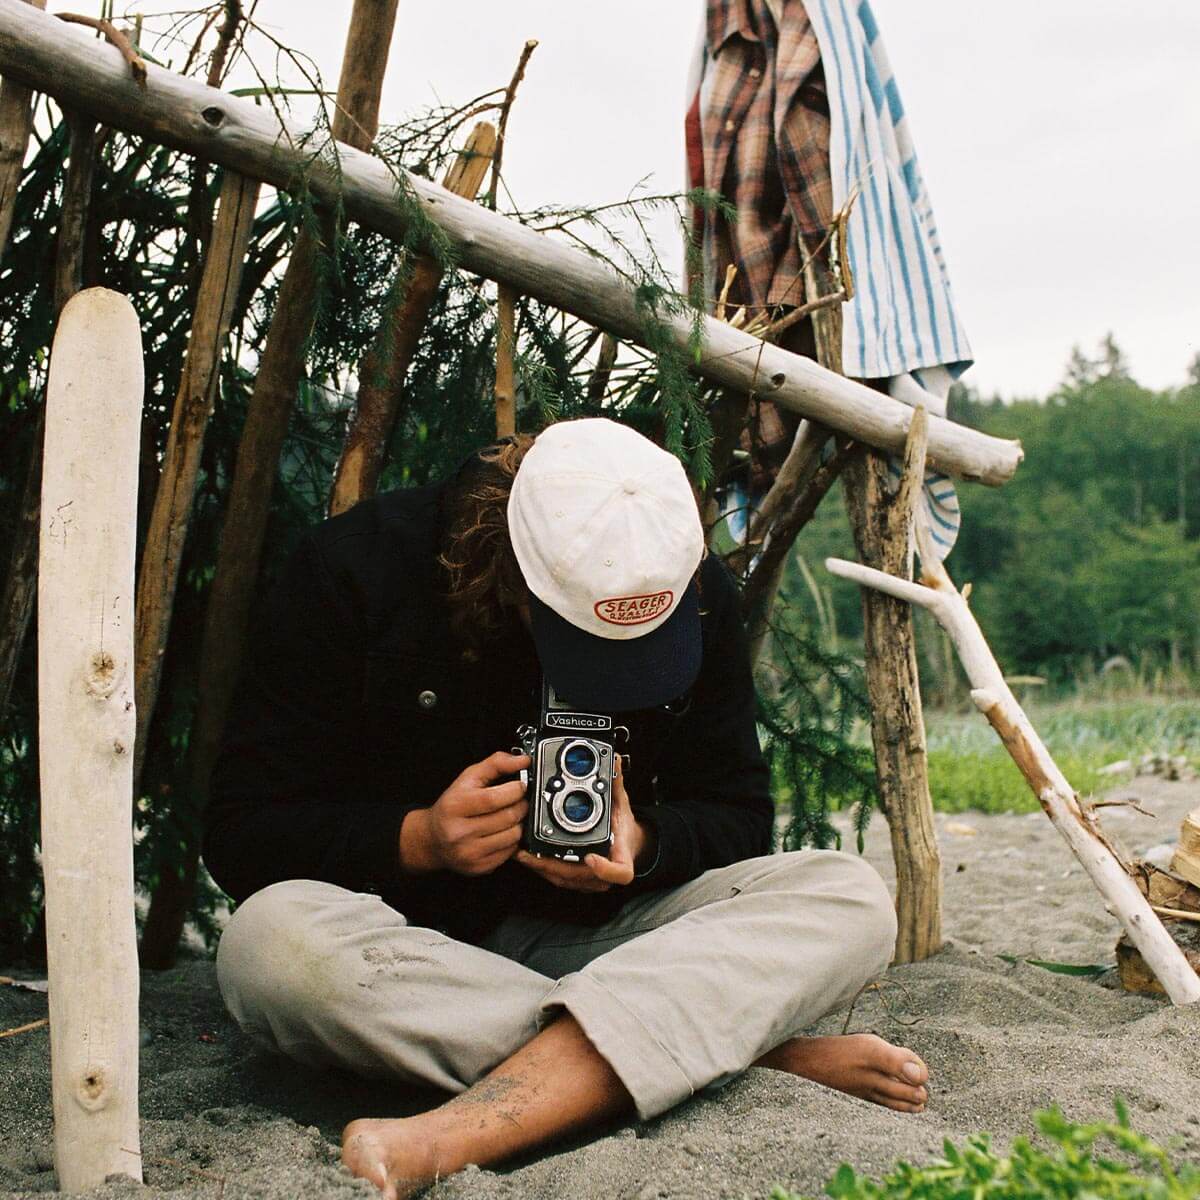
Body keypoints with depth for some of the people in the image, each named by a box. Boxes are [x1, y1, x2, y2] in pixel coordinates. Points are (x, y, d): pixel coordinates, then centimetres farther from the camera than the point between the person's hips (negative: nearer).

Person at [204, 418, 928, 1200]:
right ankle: (759, 1050, -30)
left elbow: (740, 816, 2)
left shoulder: (699, 596, -6)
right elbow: (240, 834, -11)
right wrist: (420, 839, -27)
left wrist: (642, 844, -20)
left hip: (591, 938, 2)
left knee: (851, 899, -23)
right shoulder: (357, 570, -14)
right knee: (272, 940, -38)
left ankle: (460, 1134, -42)